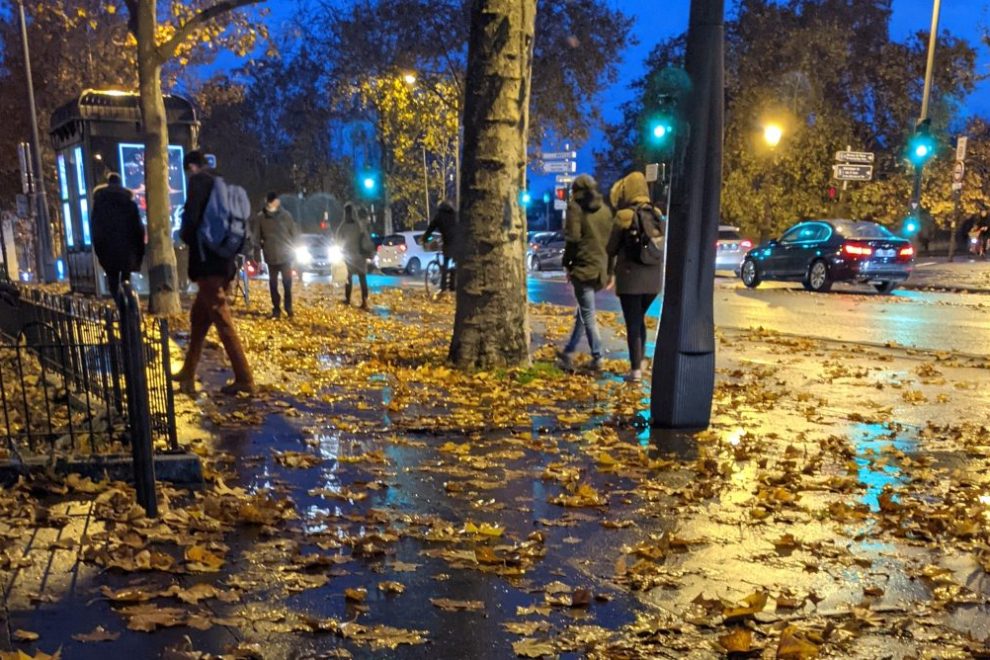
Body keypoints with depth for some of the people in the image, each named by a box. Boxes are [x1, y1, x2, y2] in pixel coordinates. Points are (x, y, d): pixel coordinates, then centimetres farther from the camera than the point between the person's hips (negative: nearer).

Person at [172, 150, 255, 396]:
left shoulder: (198, 181, -5)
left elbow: (192, 217, -15)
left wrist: (185, 236, 5)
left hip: (208, 260, -9)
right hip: (223, 260, 9)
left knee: (222, 321, -8)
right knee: (199, 317, 17)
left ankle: (244, 378, -9)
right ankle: (188, 373, 25)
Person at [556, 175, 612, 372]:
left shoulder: (576, 207, -5)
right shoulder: (605, 210, 13)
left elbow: (572, 238, -13)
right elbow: (611, 239, 13)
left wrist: (567, 264, -1)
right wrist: (608, 269, 16)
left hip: (584, 267, -7)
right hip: (601, 269, 7)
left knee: (588, 315, -2)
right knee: (584, 312, 16)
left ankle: (597, 358, -3)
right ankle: (569, 352, 24)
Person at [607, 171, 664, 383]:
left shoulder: (624, 216, -11)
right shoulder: (657, 215, 3)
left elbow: (612, 248, -2)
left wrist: (610, 270, 16)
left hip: (630, 277, -5)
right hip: (654, 277, 5)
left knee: (633, 323, 2)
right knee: (640, 318, 23)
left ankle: (636, 369, 3)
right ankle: (641, 359, 26)